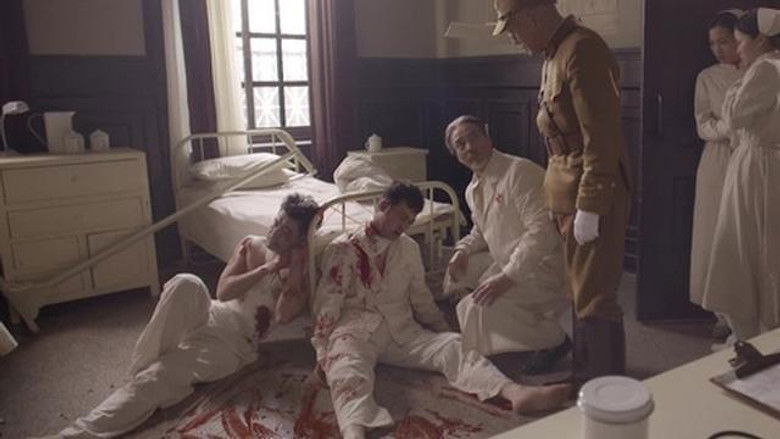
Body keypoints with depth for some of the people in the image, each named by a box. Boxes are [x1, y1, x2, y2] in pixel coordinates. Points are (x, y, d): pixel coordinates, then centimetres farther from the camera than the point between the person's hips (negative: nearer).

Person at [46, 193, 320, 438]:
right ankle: (143, 367, -23)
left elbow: (284, 316, -16)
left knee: (156, 380, -27)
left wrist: (296, 266, -15)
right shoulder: (251, 245, 13)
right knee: (186, 284, -33)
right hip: (209, 316, 3)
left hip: (234, 342, -3)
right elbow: (223, 291, 2)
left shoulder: (299, 272, 3)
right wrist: (266, 269, -7)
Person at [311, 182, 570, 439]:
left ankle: (516, 393, -42)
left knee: (453, 345, -21)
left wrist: (445, 333, 14)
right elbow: (328, 303, -4)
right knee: (348, 376, -37)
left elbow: (420, 298, 20)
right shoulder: (343, 249, 1)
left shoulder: (409, 248, 15)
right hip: (355, 331, -4)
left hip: (402, 331, 4)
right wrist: (322, 351, -11)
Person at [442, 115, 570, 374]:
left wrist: (508, 277, -30)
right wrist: (463, 250, 0)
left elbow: (541, 231, -27)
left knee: (482, 306, -24)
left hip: (545, 266, -9)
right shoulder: (473, 189, 8)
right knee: (458, 271, 7)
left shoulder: (520, 172, -20)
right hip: (508, 262, 9)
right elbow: (481, 231, 23)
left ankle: (554, 340, -2)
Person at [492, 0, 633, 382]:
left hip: (592, 194, -10)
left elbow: (600, 137, -21)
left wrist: (589, 206, -21)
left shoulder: (582, 50, -16)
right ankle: (586, 374, 33)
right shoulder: (553, 55, 14)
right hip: (566, 192, 10)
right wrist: (557, 189, 14)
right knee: (581, 291, 18)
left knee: (594, 297, -3)